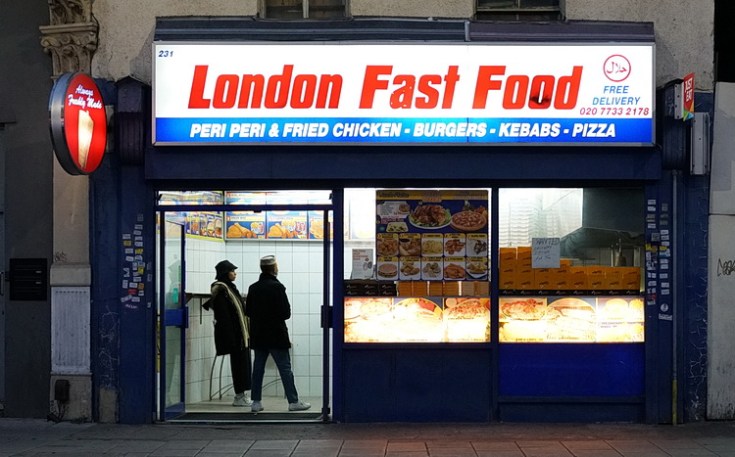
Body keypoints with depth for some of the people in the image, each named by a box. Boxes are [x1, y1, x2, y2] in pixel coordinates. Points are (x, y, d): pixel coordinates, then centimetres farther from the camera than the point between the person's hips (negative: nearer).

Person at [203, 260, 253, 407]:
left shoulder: (230, 287, 16)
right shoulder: (221, 290, -13)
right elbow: (223, 315, -19)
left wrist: (246, 333, 17)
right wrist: (230, 337, -22)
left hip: (240, 333, 9)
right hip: (233, 333, -9)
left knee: (243, 363, 10)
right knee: (239, 362, -5)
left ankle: (241, 395, 15)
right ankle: (239, 396, 1)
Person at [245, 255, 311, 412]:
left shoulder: (253, 288, 6)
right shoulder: (277, 287, -13)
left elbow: (248, 311, 11)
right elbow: (286, 312, -14)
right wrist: (276, 316, 7)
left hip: (258, 335, 6)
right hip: (276, 335, -6)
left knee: (258, 368, 9)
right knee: (285, 368, -1)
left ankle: (256, 402, 10)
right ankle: (293, 401, 1)